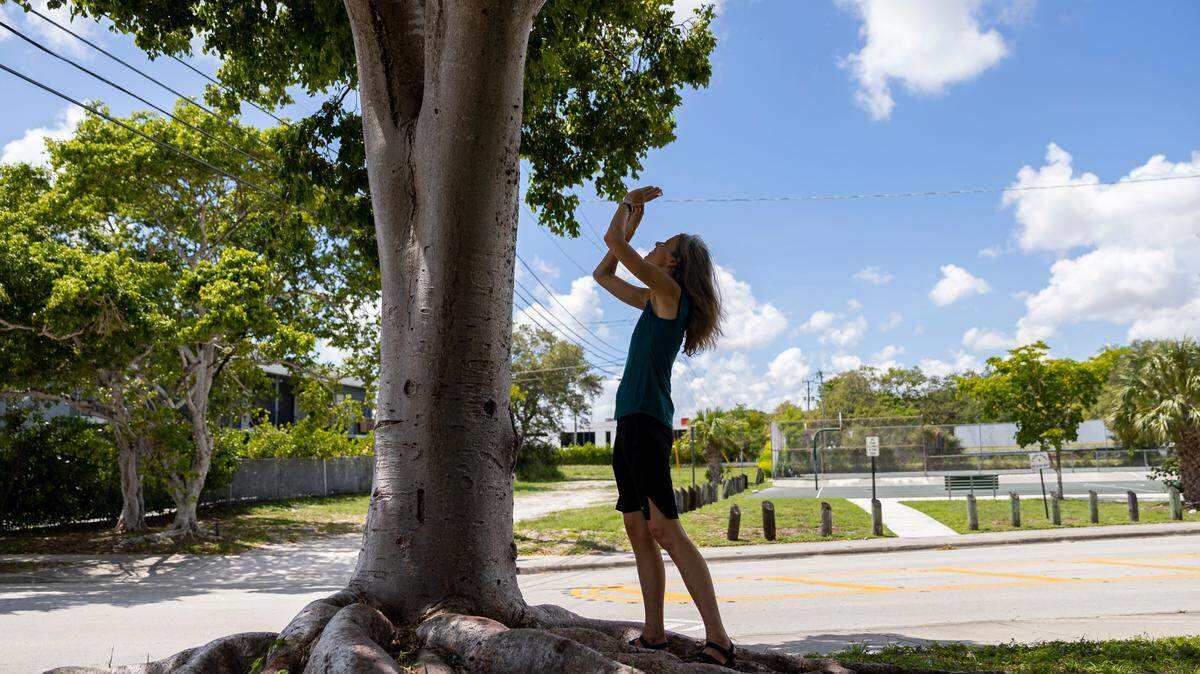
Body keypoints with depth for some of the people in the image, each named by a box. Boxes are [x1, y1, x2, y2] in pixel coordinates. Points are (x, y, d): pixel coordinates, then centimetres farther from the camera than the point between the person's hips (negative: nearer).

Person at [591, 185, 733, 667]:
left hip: (647, 420, -10)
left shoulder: (670, 292, -5)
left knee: (664, 529, -14)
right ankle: (654, 633, 12)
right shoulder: (653, 301, 19)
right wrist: (632, 207, 28)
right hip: (630, 421, 10)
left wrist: (631, 212, 11)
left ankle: (718, 640, -13)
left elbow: (613, 241, -9)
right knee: (637, 529, 8)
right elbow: (603, 274, 29)